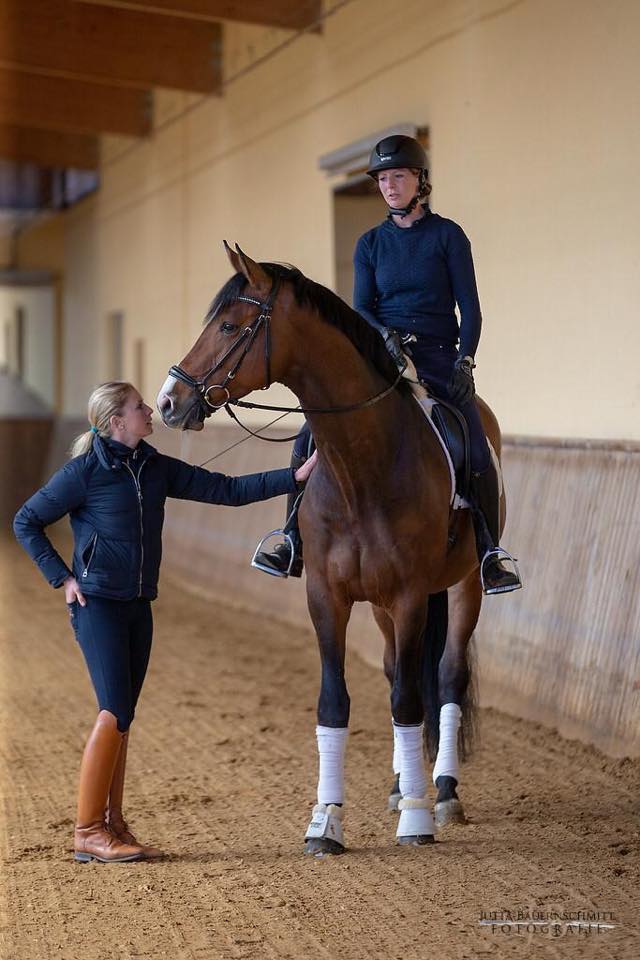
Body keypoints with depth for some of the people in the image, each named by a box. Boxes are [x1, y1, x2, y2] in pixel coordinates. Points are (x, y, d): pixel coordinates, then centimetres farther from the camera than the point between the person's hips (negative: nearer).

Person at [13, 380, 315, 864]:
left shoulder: (158, 468, 8)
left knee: (121, 716, 9)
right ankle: (88, 832, -4)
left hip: (138, 606, 7)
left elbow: (225, 490, 7)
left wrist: (294, 478, 1)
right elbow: (26, 522, -3)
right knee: (115, 712, -11)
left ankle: (113, 826, 16)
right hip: (98, 604, -7)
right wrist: (62, 577, -8)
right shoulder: (85, 471, -10)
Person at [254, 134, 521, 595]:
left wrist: (465, 360, -15)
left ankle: (492, 552, -5)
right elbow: (361, 309, 3)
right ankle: (295, 538, -3)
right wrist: (385, 335, -19)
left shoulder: (447, 235, 2)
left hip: (438, 360, -3)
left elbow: (470, 307, -1)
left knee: (476, 453, -21)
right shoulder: (370, 244, 10)